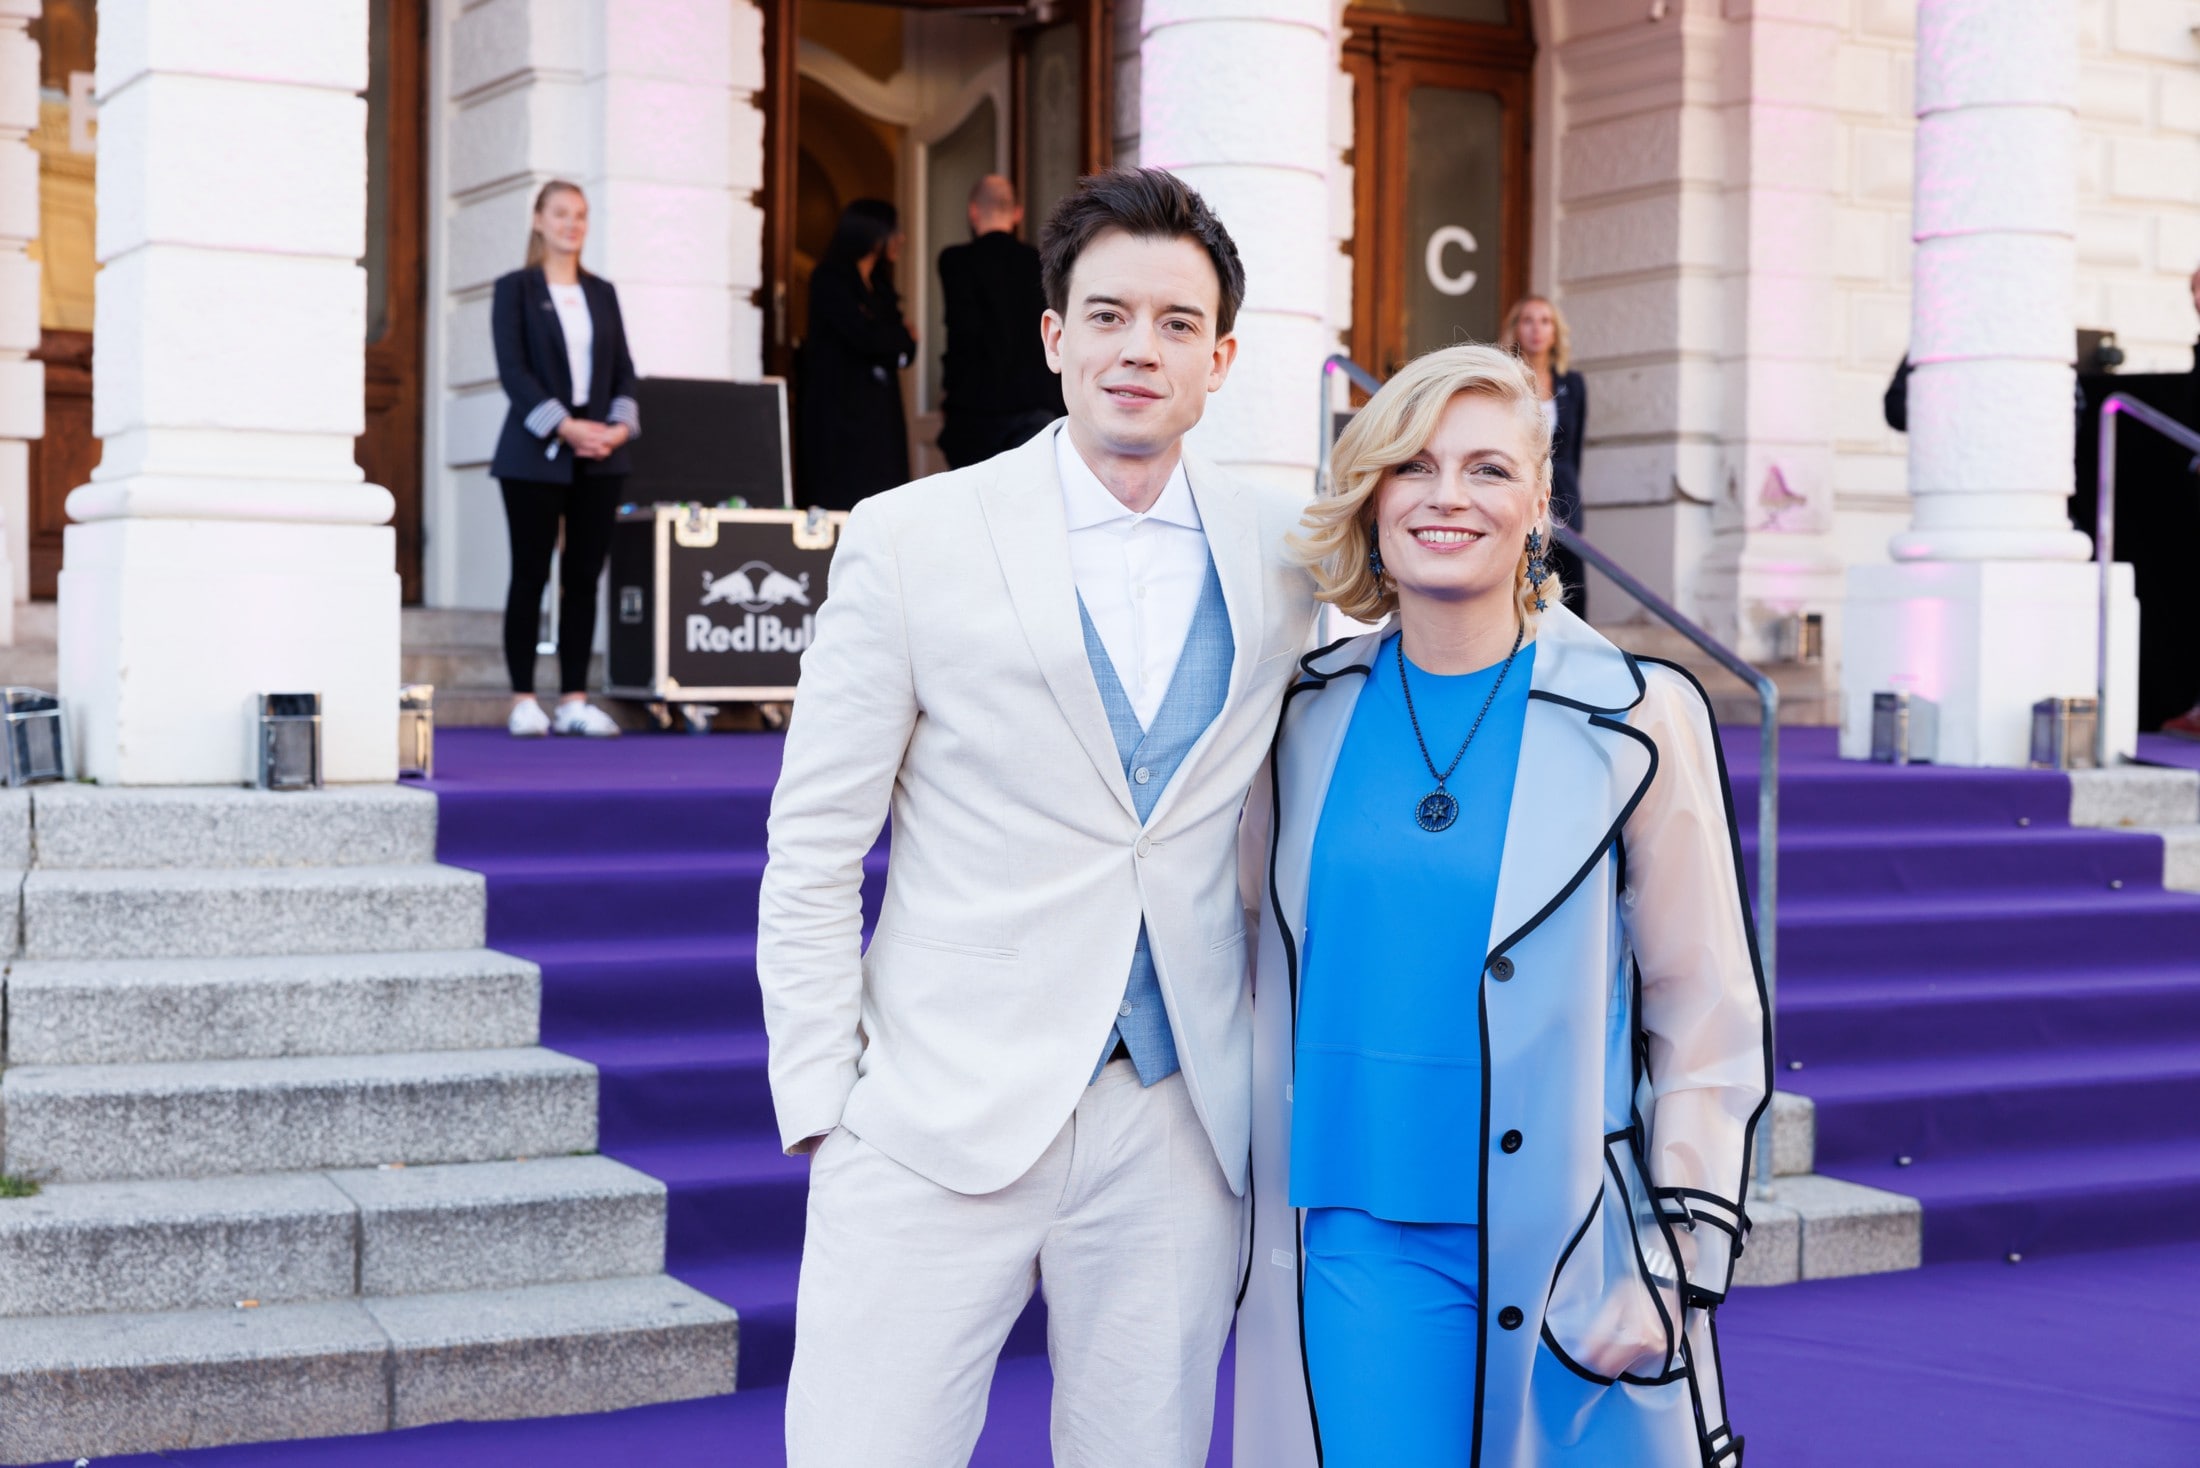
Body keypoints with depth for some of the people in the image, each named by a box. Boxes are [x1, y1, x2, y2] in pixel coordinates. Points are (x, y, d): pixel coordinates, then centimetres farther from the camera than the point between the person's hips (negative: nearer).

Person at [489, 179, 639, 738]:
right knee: (530, 575, -2)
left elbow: (623, 367, 12)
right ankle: (523, 700, 2)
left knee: (584, 577, 3)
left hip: (599, 459, 4)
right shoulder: (515, 289, 2)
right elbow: (512, 369, -8)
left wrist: (620, 425, -6)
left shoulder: (602, 293, 16)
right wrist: (564, 426, -17)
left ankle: (574, 701, 6)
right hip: (535, 455, -4)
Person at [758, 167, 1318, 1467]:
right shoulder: (911, 540, -1)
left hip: (1180, 1127, 3)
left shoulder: (1288, 554, 6)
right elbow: (814, 850, 0)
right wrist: (822, 1099, -4)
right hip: (942, 1117, -2)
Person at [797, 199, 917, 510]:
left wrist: (897, 342, -12)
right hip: (841, 410, -7)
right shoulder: (829, 279, -5)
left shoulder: (879, 286, 19)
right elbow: (864, 336, -16)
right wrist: (902, 336, 2)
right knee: (842, 503, -10)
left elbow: (904, 353, 11)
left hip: (879, 412, 7)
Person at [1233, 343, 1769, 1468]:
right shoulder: (1310, 712, 4)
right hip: (1353, 1235, 2)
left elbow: (1707, 1019, -2)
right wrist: (1254, 1180, 14)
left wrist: (1678, 1267, -7)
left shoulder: (1638, 719, -4)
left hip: (1561, 1244, -2)